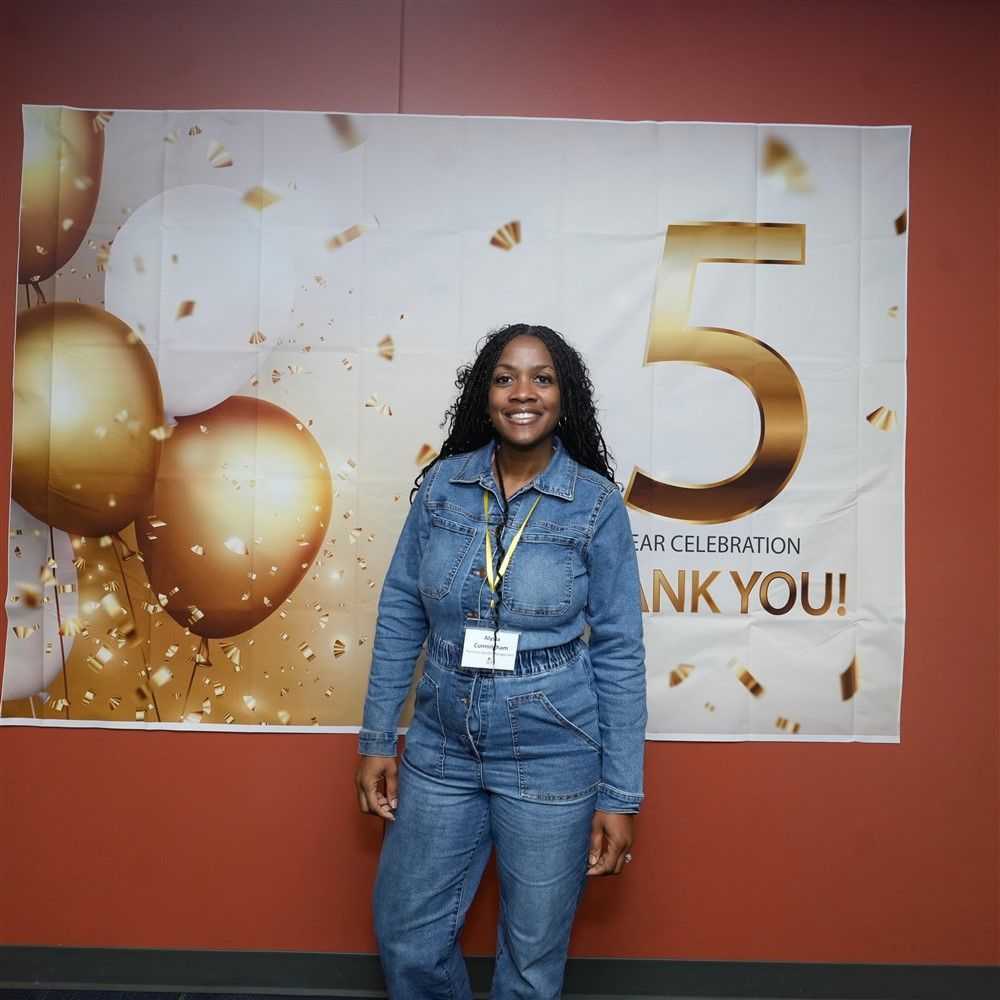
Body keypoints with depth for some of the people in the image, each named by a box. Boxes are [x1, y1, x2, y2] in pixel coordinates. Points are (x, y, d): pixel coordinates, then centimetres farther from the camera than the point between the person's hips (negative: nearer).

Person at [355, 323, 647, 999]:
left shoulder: (597, 504, -10)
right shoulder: (442, 485, -3)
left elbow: (619, 652, -7)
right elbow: (400, 613, 4)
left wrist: (620, 797, -6)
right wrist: (378, 739, 4)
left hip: (551, 762, -2)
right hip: (442, 749, 3)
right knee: (406, 938, 16)